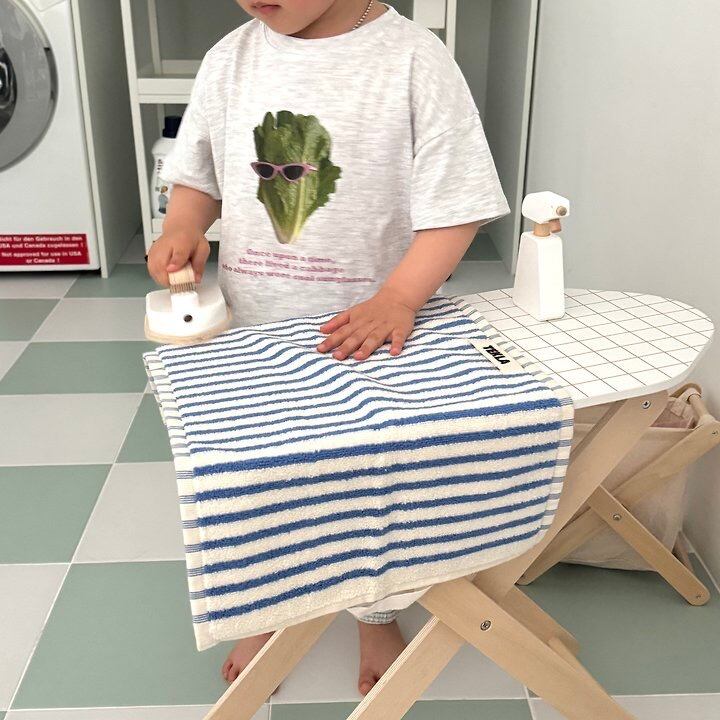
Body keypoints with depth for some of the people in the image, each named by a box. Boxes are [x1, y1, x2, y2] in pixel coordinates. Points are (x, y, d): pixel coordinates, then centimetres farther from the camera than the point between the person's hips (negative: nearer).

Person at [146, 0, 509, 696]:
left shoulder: (413, 58, -14)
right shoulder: (230, 59, -1)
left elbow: (454, 207, -16)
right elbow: (198, 174, 11)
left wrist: (398, 300, -28)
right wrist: (182, 227, -11)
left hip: (373, 339, -3)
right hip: (253, 333, 4)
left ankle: (377, 618, 46)